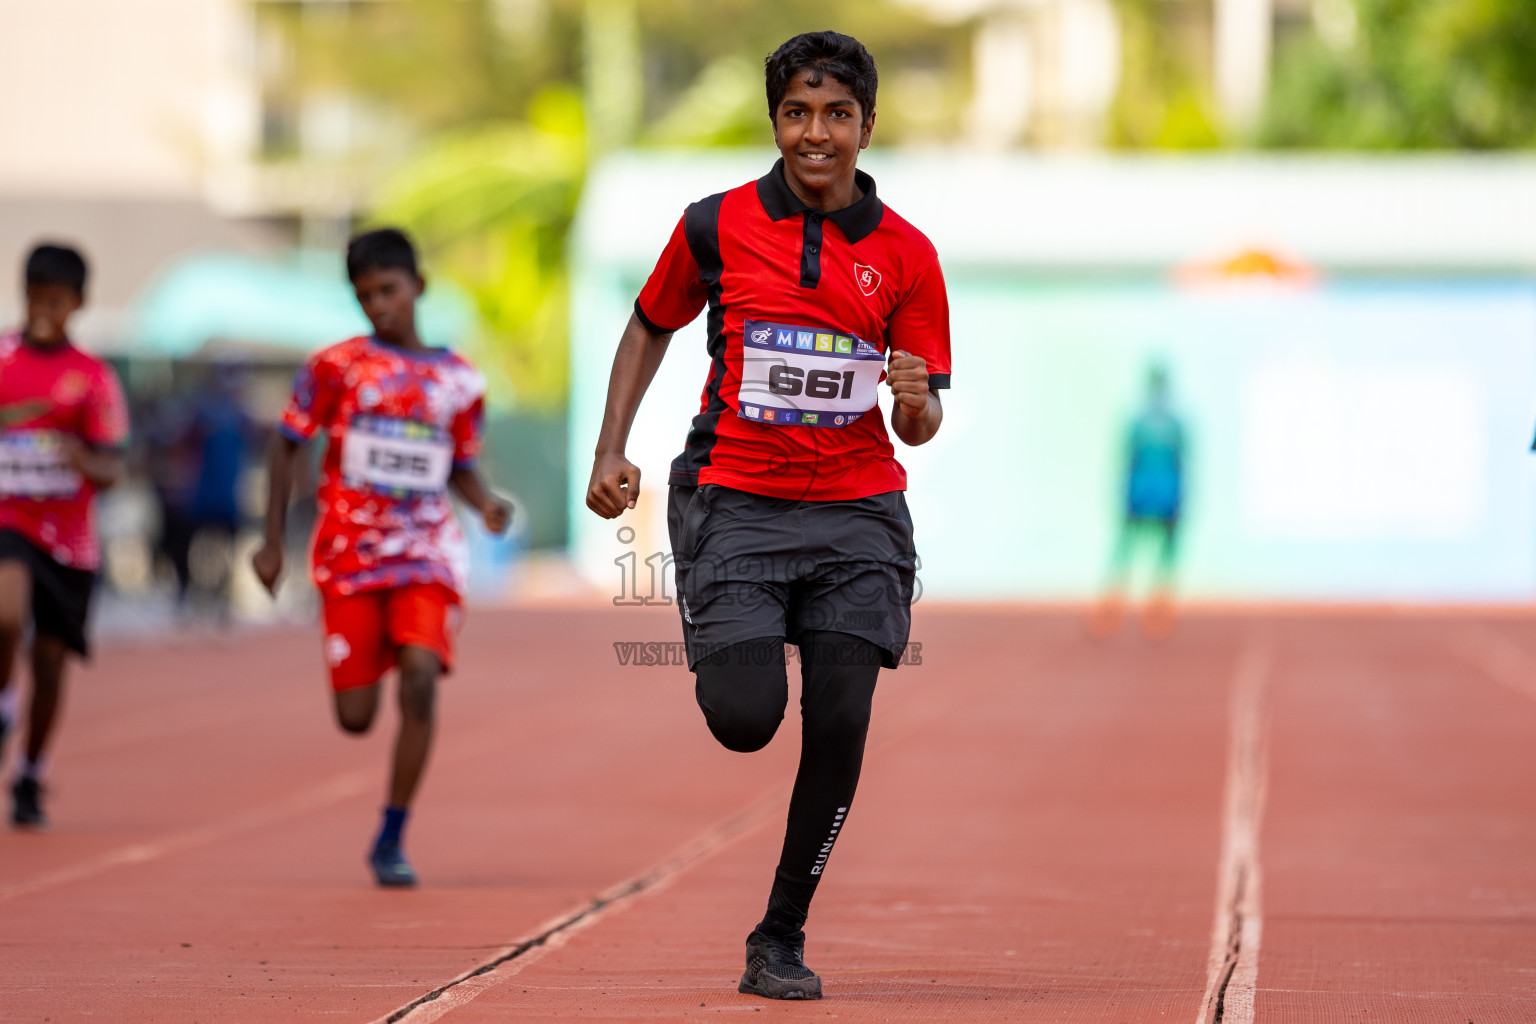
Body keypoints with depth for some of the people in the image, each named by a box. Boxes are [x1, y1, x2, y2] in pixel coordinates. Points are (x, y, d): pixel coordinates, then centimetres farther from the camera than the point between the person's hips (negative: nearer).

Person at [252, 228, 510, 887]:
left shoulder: (459, 381, 7)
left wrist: (485, 504, -4)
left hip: (427, 553, 1)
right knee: (356, 718, -3)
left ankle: (392, 841, -11)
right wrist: (273, 541, 3)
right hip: (350, 553, -1)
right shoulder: (337, 367, 1)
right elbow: (287, 443, 7)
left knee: (421, 677, -21)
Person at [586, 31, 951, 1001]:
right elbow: (650, 327, 15)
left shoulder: (906, 255, 1)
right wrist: (611, 452, 6)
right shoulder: (717, 226, 0)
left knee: (839, 725, -8)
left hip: (857, 511, 1)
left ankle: (781, 939, 7)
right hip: (734, 505, -1)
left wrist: (916, 403, -19)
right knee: (746, 719, -14)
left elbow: (919, 424, 5)